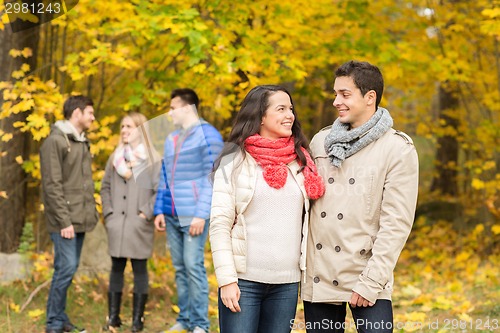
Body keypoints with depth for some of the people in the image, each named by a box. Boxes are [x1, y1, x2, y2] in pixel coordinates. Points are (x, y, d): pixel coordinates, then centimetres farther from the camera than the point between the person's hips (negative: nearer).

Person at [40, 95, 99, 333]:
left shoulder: (82, 142, 17)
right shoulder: (55, 142, -10)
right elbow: (52, 186, -15)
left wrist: (91, 213, 13)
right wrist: (64, 221, -18)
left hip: (80, 219, 8)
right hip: (64, 221, -8)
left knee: (69, 268, 9)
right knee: (66, 268, -10)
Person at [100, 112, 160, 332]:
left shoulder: (152, 157, -3)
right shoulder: (116, 156, 12)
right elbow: (105, 187, 14)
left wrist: (147, 213, -12)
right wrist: (108, 213, 4)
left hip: (139, 225, -4)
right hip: (117, 224, 4)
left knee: (139, 269, 3)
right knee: (117, 268, 9)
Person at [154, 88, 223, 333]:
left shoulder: (207, 135, -4)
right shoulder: (171, 139, 18)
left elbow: (212, 178, -10)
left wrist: (201, 214, -16)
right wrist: (159, 210, 13)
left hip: (193, 215, -7)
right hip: (172, 215, 7)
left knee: (193, 265, -10)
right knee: (179, 267, 8)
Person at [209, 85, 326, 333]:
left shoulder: (301, 162, 10)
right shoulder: (235, 161, -1)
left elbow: (307, 220, 13)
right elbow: (219, 224, -5)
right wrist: (226, 279, -12)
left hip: (287, 284, 4)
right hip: (244, 280, -4)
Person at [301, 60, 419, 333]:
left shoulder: (398, 149, -4)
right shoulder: (321, 141, 10)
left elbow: (396, 224, -9)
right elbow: (306, 202, 13)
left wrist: (371, 281, -14)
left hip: (366, 274, -4)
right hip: (318, 278, 4)